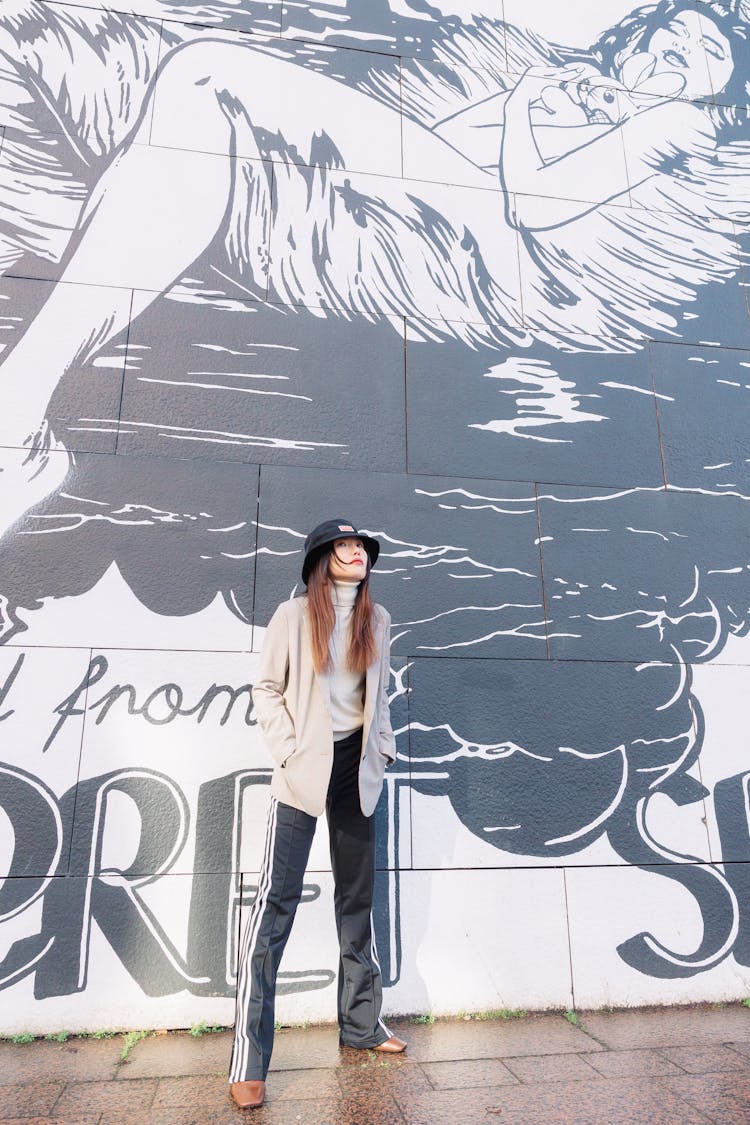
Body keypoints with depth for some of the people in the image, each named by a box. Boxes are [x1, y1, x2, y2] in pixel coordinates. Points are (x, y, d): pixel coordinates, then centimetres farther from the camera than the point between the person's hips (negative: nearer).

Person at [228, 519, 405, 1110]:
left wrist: (384, 744, 7)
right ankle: (249, 1058, 3)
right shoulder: (293, 615, -5)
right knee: (277, 901, -6)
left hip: (356, 766, 5)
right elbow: (267, 689, -3)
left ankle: (361, 1024, 31)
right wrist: (289, 752, -11)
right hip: (304, 770, -5)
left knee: (358, 897, 15)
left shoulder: (376, 619, 7)